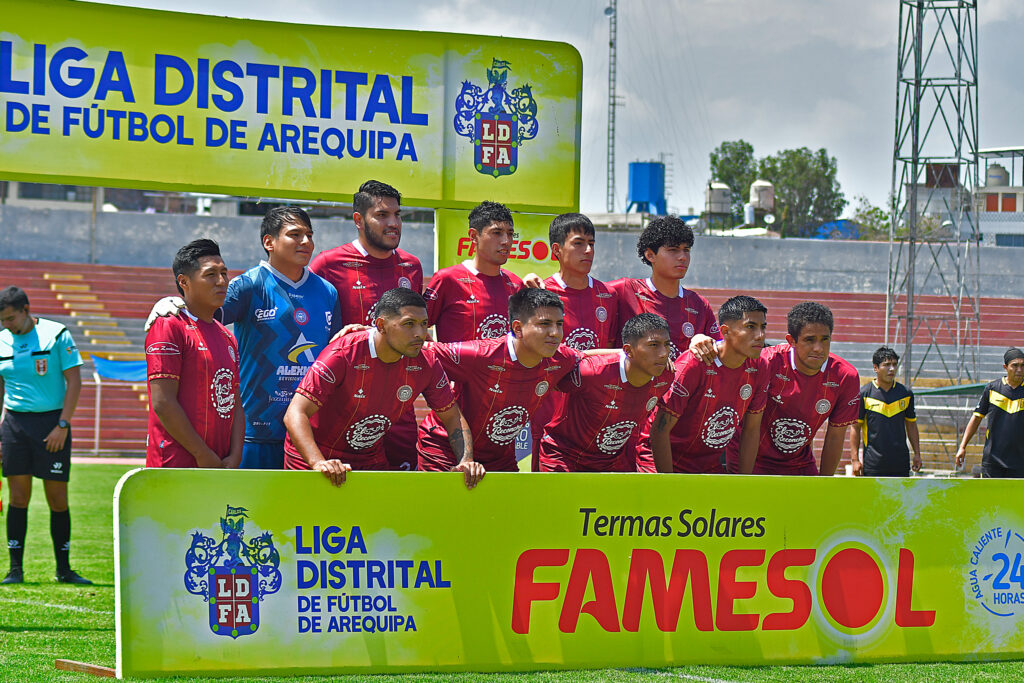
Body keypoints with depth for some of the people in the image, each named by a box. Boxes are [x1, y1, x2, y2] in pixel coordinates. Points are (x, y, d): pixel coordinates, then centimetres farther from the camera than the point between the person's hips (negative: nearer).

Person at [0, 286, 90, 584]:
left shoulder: (57, 335, -3)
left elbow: (74, 381, -4)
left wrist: (62, 425, -10)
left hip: (51, 422, -3)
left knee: (58, 500, -1)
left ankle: (64, 569, 8)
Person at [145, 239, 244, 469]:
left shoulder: (227, 338, 19)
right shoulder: (168, 327, -6)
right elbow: (162, 403, -13)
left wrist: (234, 457, 1)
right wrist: (204, 456, -13)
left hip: (221, 467, 7)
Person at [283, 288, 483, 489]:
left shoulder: (426, 364, -11)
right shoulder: (343, 355, -25)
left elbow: (452, 416, 3)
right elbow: (295, 414, -29)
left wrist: (465, 462, -15)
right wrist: (319, 463, -44)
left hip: (371, 461, 4)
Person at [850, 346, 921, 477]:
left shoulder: (906, 394, 9)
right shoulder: (863, 394, -1)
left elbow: (911, 425, 17)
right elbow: (855, 428, 0)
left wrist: (917, 454, 11)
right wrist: (855, 459, -5)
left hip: (901, 462, 3)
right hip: (873, 464, -3)